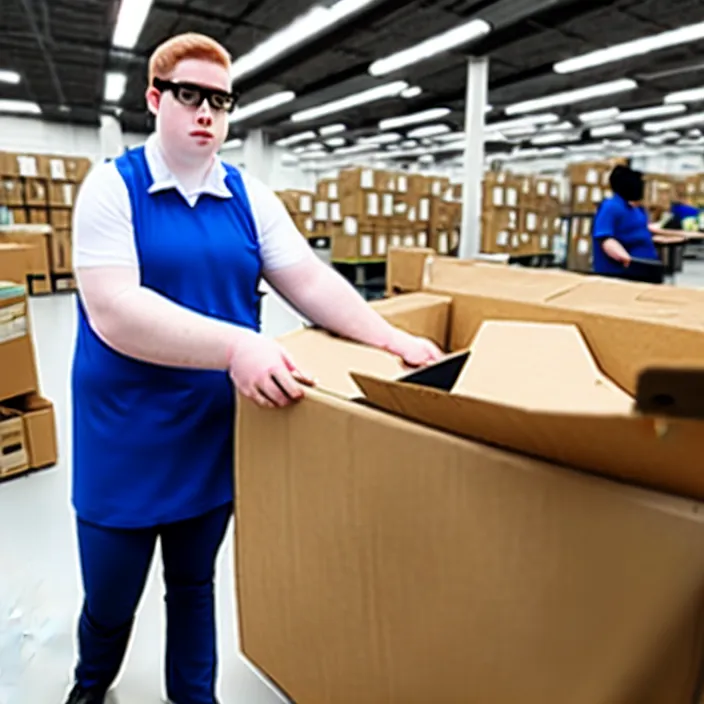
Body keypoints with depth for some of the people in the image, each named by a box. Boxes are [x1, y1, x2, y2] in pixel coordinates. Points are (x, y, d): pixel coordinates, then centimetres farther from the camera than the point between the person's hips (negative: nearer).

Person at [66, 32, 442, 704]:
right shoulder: (112, 186, -9)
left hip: (218, 432, 3)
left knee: (194, 584, 21)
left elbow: (310, 280, -3)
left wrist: (392, 339, -16)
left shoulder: (250, 195, 2)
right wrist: (235, 345, -35)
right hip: (126, 438, -2)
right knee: (108, 596, 18)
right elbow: (113, 311, -23)